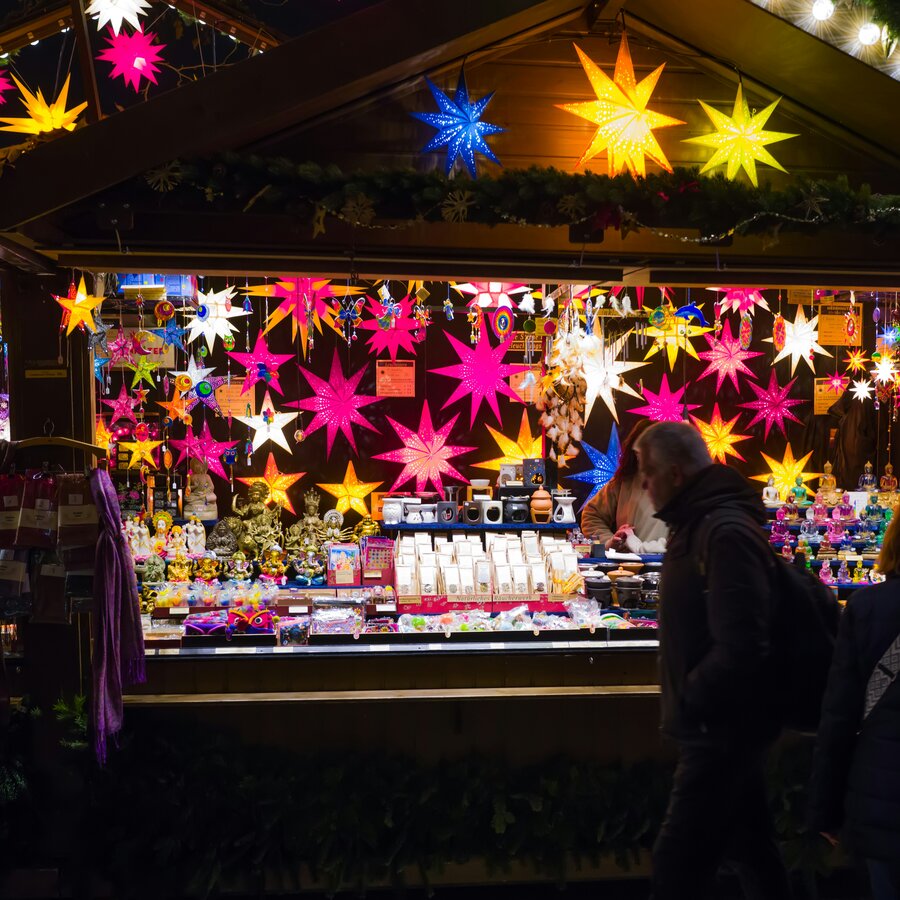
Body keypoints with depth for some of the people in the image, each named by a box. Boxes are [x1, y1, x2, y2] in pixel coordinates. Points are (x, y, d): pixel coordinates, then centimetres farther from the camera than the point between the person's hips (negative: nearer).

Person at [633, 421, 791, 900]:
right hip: (721, 729, 10)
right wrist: (686, 699, 8)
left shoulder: (726, 532, -21)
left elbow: (741, 646, -28)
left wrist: (687, 701, -17)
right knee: (752, 850, 19)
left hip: (722, 730, -10)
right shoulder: (694, 529, 11)